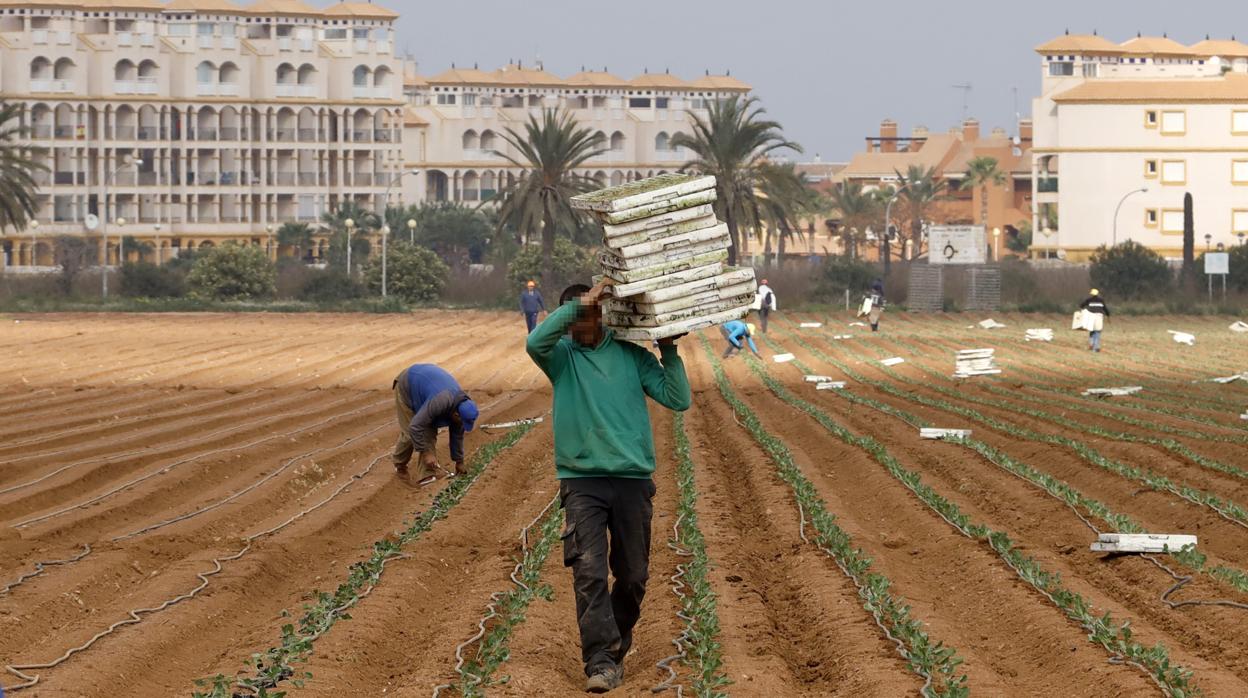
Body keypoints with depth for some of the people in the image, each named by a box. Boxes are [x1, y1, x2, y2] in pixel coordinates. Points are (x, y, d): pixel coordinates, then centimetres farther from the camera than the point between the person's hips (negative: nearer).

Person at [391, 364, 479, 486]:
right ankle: (400, 464, 22)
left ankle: (427, 476, -4)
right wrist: (426, 453, -32)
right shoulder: (440, 402, -40)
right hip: (407, 385, -6)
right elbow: (415, 426, -39)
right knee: (410, 433, -6)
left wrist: (459, 462, 10)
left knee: (430, 432, -6)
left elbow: (457, 435, 2)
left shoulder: (461, 406, -15)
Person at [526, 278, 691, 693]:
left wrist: (669, 352, -4)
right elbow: (536, 342, -20)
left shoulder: (633, 355, 8)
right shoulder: (561, 356, 4)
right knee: (590, 571, -15)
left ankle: (616, 648, 30)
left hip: (633, 478, 2)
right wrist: (579, 303, -18)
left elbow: (678, 400, 3)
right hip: (582, 479, -2)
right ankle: (600, 661, -18)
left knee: (633, 576, 8)